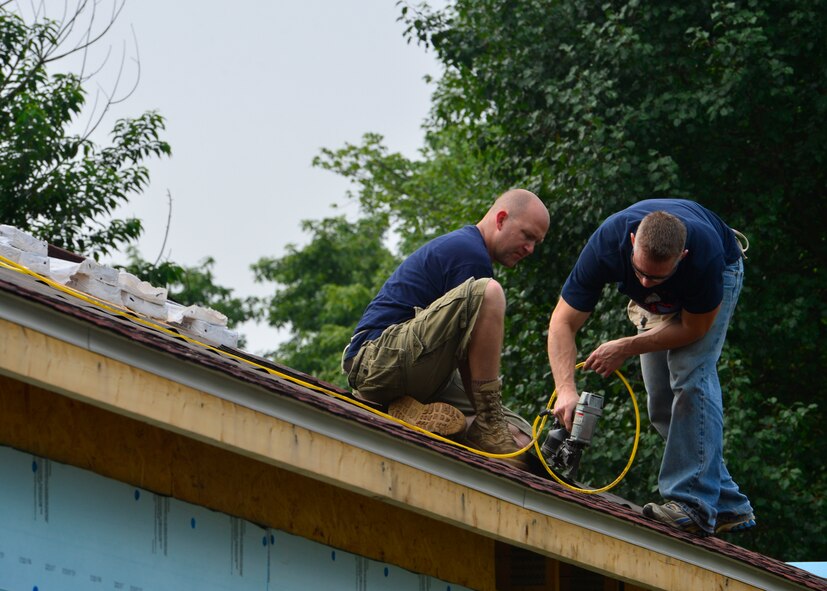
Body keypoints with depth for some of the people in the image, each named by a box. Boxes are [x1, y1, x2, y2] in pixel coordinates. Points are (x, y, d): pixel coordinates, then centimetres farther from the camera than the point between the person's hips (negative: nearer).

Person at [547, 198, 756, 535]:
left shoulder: (705, 253, -44)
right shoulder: (606, 244, -38)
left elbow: (693, 328, -26)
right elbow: (563, 322, -32)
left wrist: (627, 348, -29)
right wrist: (566, 390, -45)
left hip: (720, 276, -4)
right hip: (655, 306, 4)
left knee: (691, 376, -25)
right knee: (662, 405, -1)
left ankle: (692, 503, -27)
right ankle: (728, 506, 6)